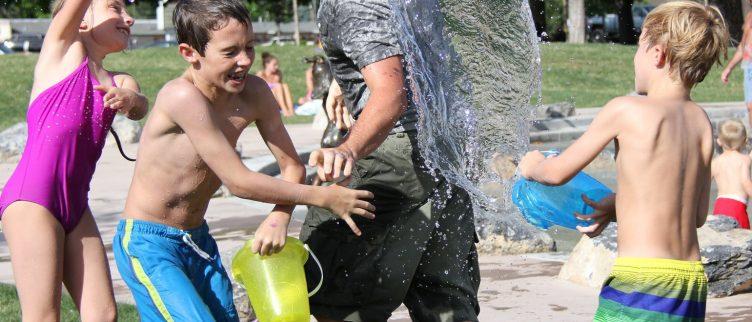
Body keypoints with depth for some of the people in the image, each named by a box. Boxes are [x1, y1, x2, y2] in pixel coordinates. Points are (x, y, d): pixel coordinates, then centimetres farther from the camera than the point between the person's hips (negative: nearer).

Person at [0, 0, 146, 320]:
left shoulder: (119, 82, 17)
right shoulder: (62, 47, 5)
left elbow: (140, 109, -4)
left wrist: (129, 99, -25)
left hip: (76, 207, 7)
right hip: (31, 198, -7)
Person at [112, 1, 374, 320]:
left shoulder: (253, 93, -6)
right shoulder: (182, 96, -27)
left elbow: (292, 166, 1)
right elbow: (238, 182, -25)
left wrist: (278, 217, -20)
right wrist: (323, 197, -19)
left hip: (198, 238, 7)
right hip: (148, 245, -7)